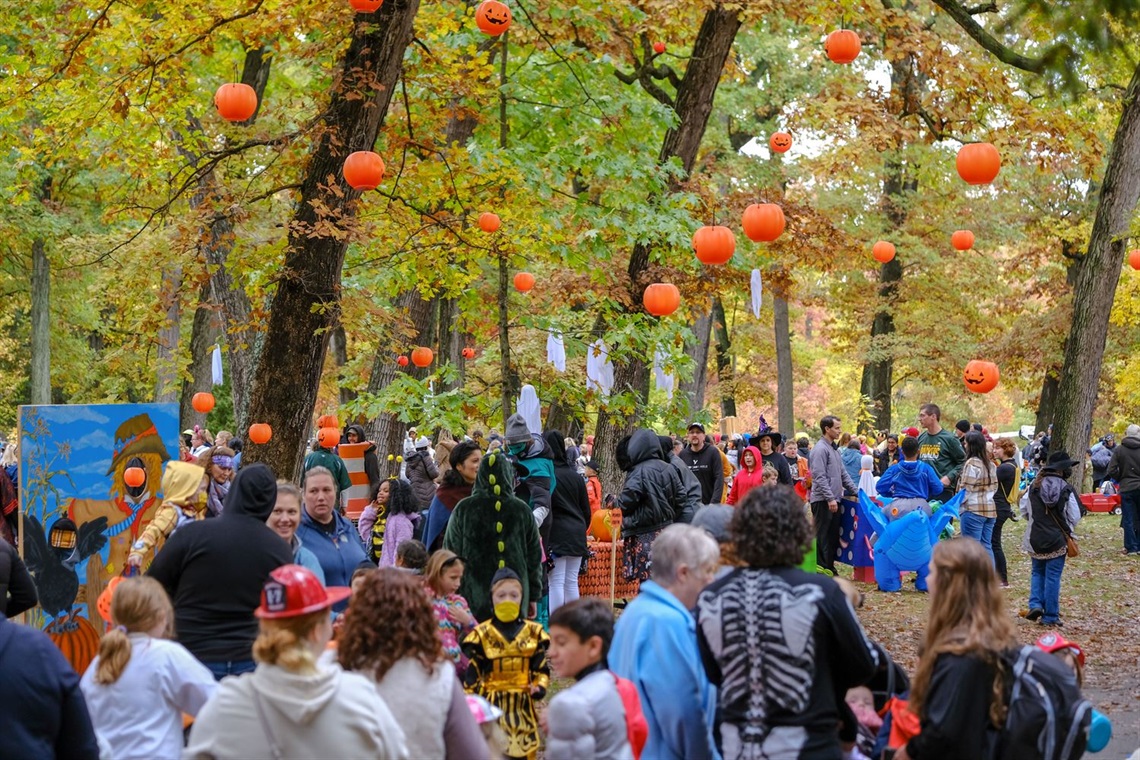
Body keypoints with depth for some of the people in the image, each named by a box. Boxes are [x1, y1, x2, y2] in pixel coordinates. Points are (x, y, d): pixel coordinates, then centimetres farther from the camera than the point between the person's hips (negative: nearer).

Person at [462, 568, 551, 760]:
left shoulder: (533, 632, 2)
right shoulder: (482, 634, -3)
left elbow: (541, 668, 6)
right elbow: (472, 674, 0)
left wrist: (540, 686, -14)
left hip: (522, 704, 2)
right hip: (492, 704, -2)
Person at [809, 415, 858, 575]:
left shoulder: (833, 449, 17)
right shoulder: (820, 449, -12)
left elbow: (842, 473, 23)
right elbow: (820, 477, -19)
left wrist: (855, 490, 16)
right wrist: (830, 498, -22)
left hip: (833, 500, 9)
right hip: (823, 501, -9)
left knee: (833, 536, 11)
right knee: (823, 537, -6)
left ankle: (830, 568, 18)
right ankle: (822, 570, -5)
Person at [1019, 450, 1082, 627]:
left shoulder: (1034, 486, -4)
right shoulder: (1066, 490, -11)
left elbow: (1023, 509, 4)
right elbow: (1075, 517, -6)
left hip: (1035, 539, 2)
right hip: (1057, 539, -2)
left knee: (1037, 572, 19)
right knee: (1053, 576, 3)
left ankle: (1035, 604, 1)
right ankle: (1050, 616, 7)